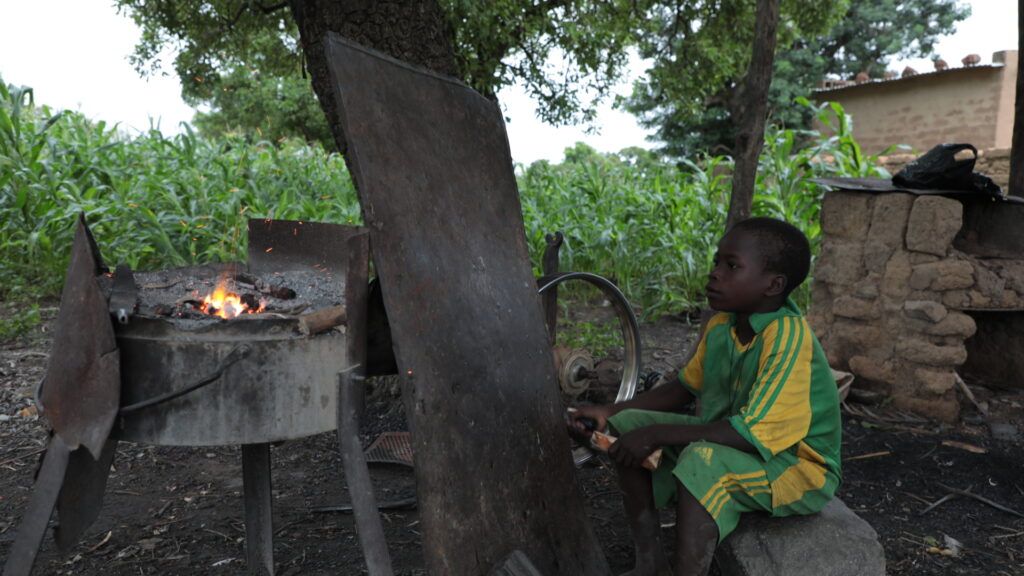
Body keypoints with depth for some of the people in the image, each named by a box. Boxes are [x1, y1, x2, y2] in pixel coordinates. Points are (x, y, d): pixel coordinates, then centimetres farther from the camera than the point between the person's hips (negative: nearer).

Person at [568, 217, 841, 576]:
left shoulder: (788, 338, -27)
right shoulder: (720, 323, -4)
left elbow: (752, 432, -32)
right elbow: (685, 389, 9)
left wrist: (657, 435, -29)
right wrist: (609, 413, 1)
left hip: (798, 467, -8)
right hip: (731, 441, 8)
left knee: (702, 461, -37)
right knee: (627, 426, -3)